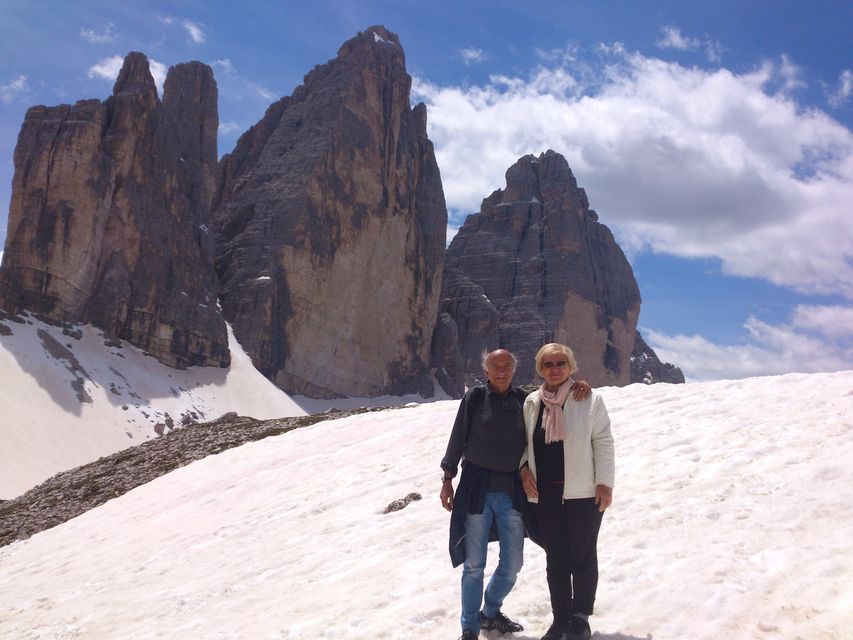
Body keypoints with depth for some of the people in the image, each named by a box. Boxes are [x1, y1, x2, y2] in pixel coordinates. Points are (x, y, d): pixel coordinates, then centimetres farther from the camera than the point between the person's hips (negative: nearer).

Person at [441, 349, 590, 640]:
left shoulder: (523, 399, 5)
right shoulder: (474, 397, -2)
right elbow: (457, 439, 1)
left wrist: (578, 386, -4)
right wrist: (447, 479, 0)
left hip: (512, 492, 3)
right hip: (477, 490, -3)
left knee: (512, 565, 9)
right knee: (474, 564, 1)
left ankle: (490, 613, 35)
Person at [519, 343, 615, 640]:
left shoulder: (589, 399, -5)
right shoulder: (532, 403, 7)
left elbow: (603, 442, -5)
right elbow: (526, 441, 18)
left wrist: (605, 482, -10)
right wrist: (524, 467, 1)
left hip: (583, 493, -4)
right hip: (545, 494, 4)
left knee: (582, 557, 8)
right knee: (555, 559, 12)